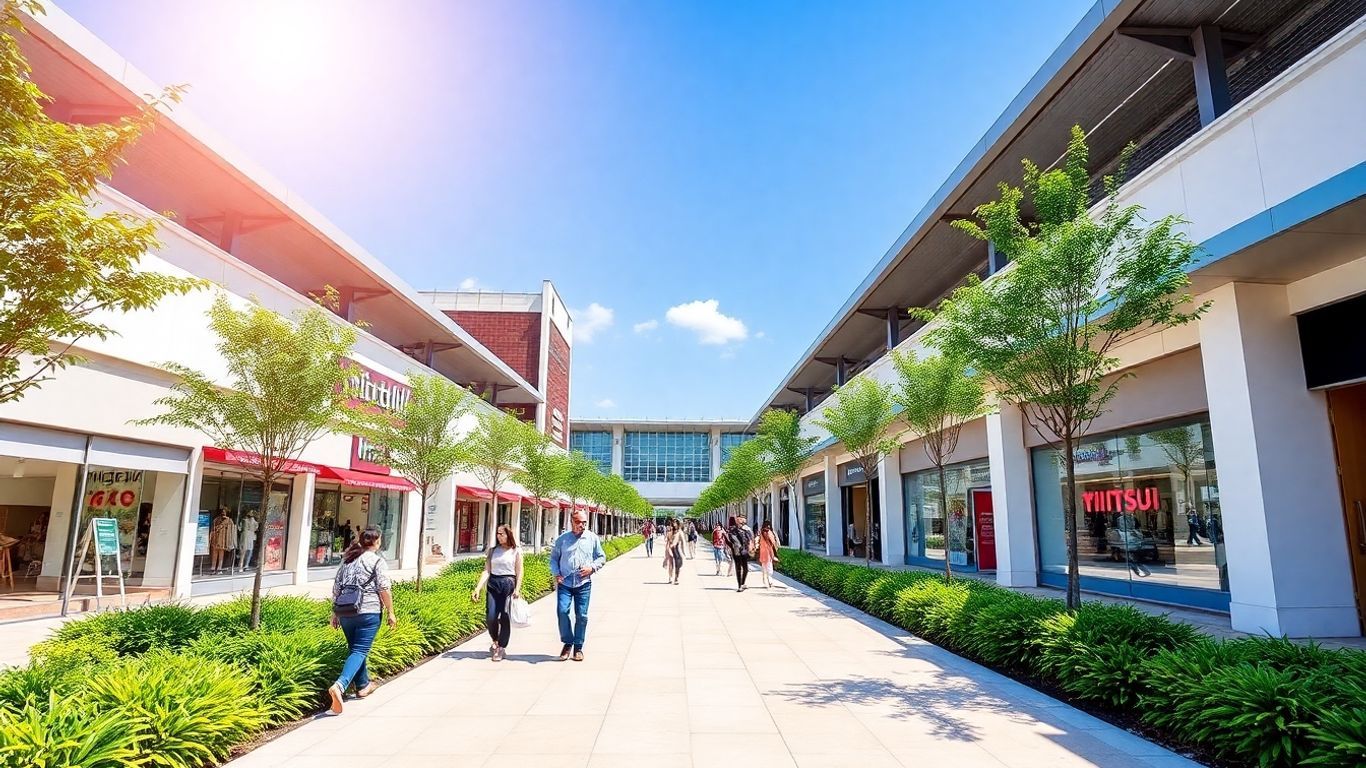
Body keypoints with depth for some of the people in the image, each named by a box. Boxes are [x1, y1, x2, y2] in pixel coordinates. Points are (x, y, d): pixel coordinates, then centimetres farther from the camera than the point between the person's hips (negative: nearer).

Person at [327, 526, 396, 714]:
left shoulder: (347, 560, 13)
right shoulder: (377, 561, -5)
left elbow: (336, 587, 15)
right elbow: (384, 589, -10)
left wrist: (335, 613, 21)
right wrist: (390, 612, -3)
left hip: (345, 612, 7)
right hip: (368, 612, -6)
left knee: (355, 648, 19)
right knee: (360, 651, -5)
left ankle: (363, 686, 31)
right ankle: (340, 685, -24)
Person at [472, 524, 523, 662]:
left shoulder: (516, 551, 3)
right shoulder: (492, 551, 11)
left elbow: (519, 572, 0)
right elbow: (486, 571, 4)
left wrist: (517, 589, -12)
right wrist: (477, 588, -7)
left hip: (509, 584, -2)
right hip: (493, 584, 3)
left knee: (505, 617, -4)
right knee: (490, 617, -4)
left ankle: (502, 648, 8)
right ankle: (495, 641, 24)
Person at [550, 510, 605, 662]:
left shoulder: (593, 538, 4)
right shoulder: (562, 539, 4)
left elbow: (601, 557, 10)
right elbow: (554, 558, 12)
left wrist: (592, 567, -7)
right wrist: (556, 574, -2)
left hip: (584, 584, 0)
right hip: (564, 583, 0)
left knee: (582, 615, 2)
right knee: (562, 611, -13)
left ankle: (578, 647, 17)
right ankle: (568, 643, 7)